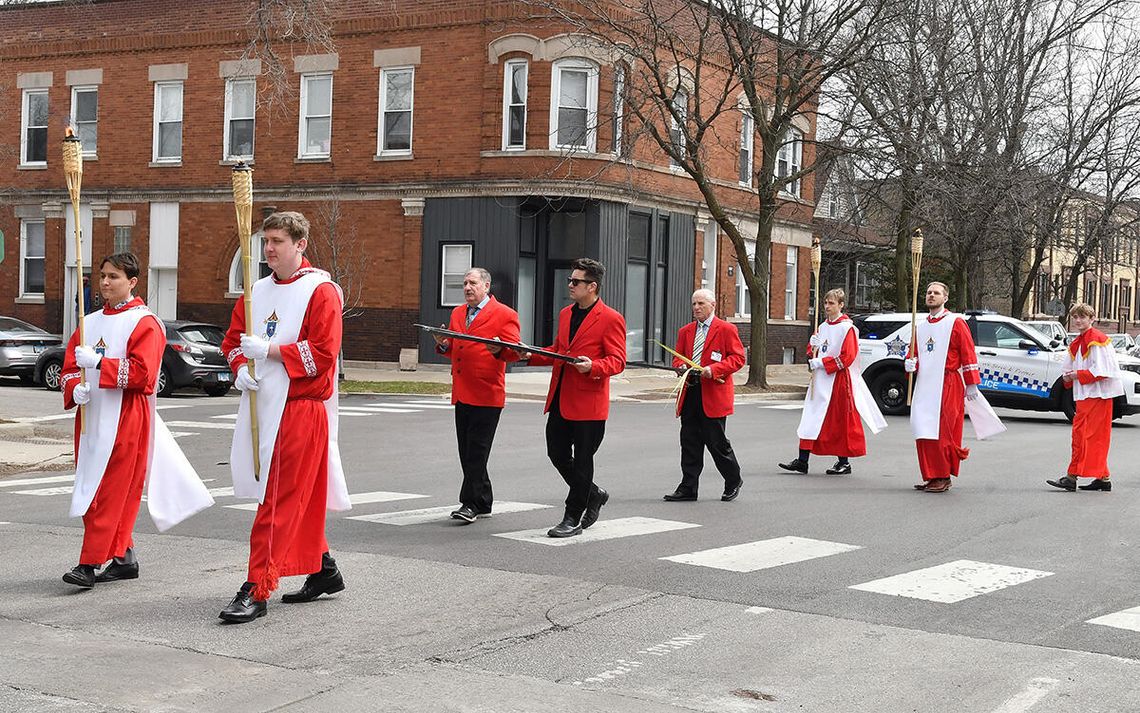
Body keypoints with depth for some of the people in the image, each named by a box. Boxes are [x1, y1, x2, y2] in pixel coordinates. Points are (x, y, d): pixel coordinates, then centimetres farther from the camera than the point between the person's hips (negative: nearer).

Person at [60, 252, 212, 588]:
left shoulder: (144, 323, -5)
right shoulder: (90, 323, 16)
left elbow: (142, 372, -16)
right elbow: (69, 368, 14)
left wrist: (98, 362, -21)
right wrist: (74, 388, -8)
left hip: (126, 418, -7)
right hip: (91, 416, 7)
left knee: (112, 492, -8)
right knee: (90, 490, 8)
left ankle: (89, 564, -8)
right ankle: (124, 557, 18)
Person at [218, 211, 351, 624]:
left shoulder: (321, 291, -8)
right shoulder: (257, 292, 13)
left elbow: (322, 353, -16)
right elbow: (233, 339, 18)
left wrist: (268, 349, -17)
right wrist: (241, 369, -2)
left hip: (301, 408, -7)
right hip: (262, 405, 7)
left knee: (279, 500, -9)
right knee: (300, 497, 15)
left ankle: (257, 590, -9)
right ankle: (324, 570, 29)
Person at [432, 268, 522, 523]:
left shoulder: (504, 315, -3)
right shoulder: (457, 313, 18)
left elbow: (514, 351, -7)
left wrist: (499, 350, -28)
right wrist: (443, 344, 2)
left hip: (486, 395, -7)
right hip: (462, 394, 7)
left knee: (476, 451, -8)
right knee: (467, 452, 10)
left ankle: (471, 504, -5)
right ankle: (483, 504, 19)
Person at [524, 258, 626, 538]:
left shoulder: (611, 319, -9)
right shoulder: (565, 314, 14)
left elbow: (617, 361, -12)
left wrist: (592, 366, -29)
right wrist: (532, 356, 6)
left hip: (588, 402, -8)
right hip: (560, 399, 8)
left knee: (582, 461, 1)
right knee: (556, 453, 10)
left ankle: (573, 519, 11)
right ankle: (594, 495, 30)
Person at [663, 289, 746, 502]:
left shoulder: (726, 329, 0)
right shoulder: (685, 331, 16)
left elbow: (738, 358, -4)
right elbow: (677, 358, 19)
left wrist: (714, 369, -17)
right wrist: (681, 367, -4)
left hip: (713, 395, -5)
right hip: (690, 393, 5)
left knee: (716, 441, -1)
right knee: (689, 442, 4)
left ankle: (733, 482, 18)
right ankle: (688, 488, 9)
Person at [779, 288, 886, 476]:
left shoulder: (847, 328, -10)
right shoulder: (822, 327, 13)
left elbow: (846, 358, -16)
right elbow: (814, 351, 21)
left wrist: (820, 363, -16)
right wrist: (813, 346, -2)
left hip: (839, 381, -7)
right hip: (820, 381, 7)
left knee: (840, 422, 1)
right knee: (811, 419, 3)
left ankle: (844, 462, 11)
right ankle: (802, 461, 4)